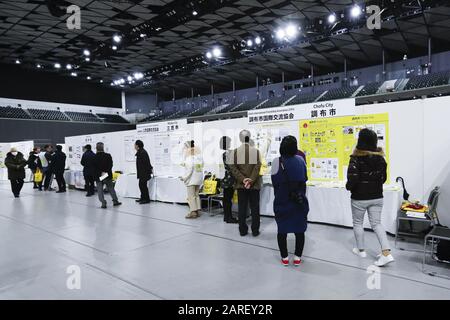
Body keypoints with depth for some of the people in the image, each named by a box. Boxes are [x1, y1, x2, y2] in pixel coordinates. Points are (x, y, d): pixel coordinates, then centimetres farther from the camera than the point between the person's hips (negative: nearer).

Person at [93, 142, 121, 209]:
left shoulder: (94, 157, -6)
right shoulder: (108, 156, -5)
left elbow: (94, 167, -5)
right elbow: (110, 165, -10)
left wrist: (100, 173, -2)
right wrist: (105, 172, -12)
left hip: (98, 176, -1)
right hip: (108, 175, 1)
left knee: (100, 190, 6)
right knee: (111, 188, 15)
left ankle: (103, 203, 1)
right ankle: (115, 201, 19)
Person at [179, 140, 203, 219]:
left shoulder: (189, 158, -16)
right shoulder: (199, 156, 4)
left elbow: (189, 170, -17)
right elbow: (201, 168, 5)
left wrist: (183, 177, -8)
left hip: (191, 180, -7)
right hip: (199, 179, 7)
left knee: (191, 196, 2)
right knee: (196, 195, 16)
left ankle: (193, 212, 4)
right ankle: (198, 211, 19)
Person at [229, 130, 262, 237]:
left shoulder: (235, 151, -1)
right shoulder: (256, 151, -4)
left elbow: (233, 168, -6)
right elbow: (257, 167, -11)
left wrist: (243, 179, -9)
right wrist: (251, 180, -12)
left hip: (240, 184, 1)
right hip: (254, 184, -1)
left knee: (242, 207, 9)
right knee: (255, 207, 8)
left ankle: (243, 230, 14)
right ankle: (255, 230, 13)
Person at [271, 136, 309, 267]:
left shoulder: (277, 162, -14)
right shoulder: (300, 160, -6)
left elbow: (274, 182, -6)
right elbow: (305, 179, 5)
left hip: (282, 202, -2)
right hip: (299, 201, 2)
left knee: (282, 229, 12)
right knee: (299, 229, 14)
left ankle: (285, 257, 21)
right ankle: (297, 257, 22)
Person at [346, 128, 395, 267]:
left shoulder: (356, 158, -18)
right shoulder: (380, 158, -1)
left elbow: (352, 179, -23)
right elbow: (384, 178, 7)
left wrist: (349, 187, -2)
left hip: (359, 198, -4)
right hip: (377, 197, 5)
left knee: (358, 223, 15)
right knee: (376, 224, 13)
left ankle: (361, 250, 27)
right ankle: (386, 253, 3)